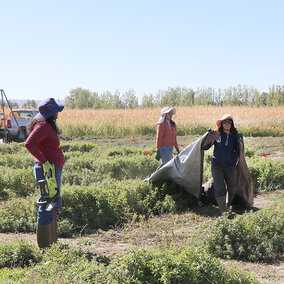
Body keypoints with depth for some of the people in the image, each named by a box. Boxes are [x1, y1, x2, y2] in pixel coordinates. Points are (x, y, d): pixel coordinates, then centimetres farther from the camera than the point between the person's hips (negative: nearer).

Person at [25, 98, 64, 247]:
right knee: (48, 204, -5)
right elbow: (29, 144, -27)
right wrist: (44, 161, -25)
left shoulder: (48, 125, 14)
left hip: (53, 168, 11)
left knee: (55, 203, 18)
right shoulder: (43, 126, -16)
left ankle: (50, 239, 28)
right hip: (47, 169, -11)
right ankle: (44, 243, 3)